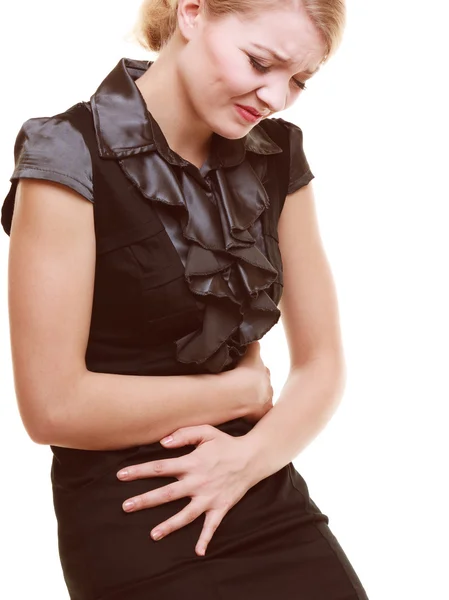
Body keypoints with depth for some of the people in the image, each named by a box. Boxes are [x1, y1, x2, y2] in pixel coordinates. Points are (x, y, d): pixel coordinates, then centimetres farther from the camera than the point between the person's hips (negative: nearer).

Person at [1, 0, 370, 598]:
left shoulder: (278, 157, 4)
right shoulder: (70, 156, -13)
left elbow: (322, 362, 6)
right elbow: (54, 404, -16)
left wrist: (250, 456, -12)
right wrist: (245, 389, -8)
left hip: (268, 502, 5)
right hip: (132, 524, -5)